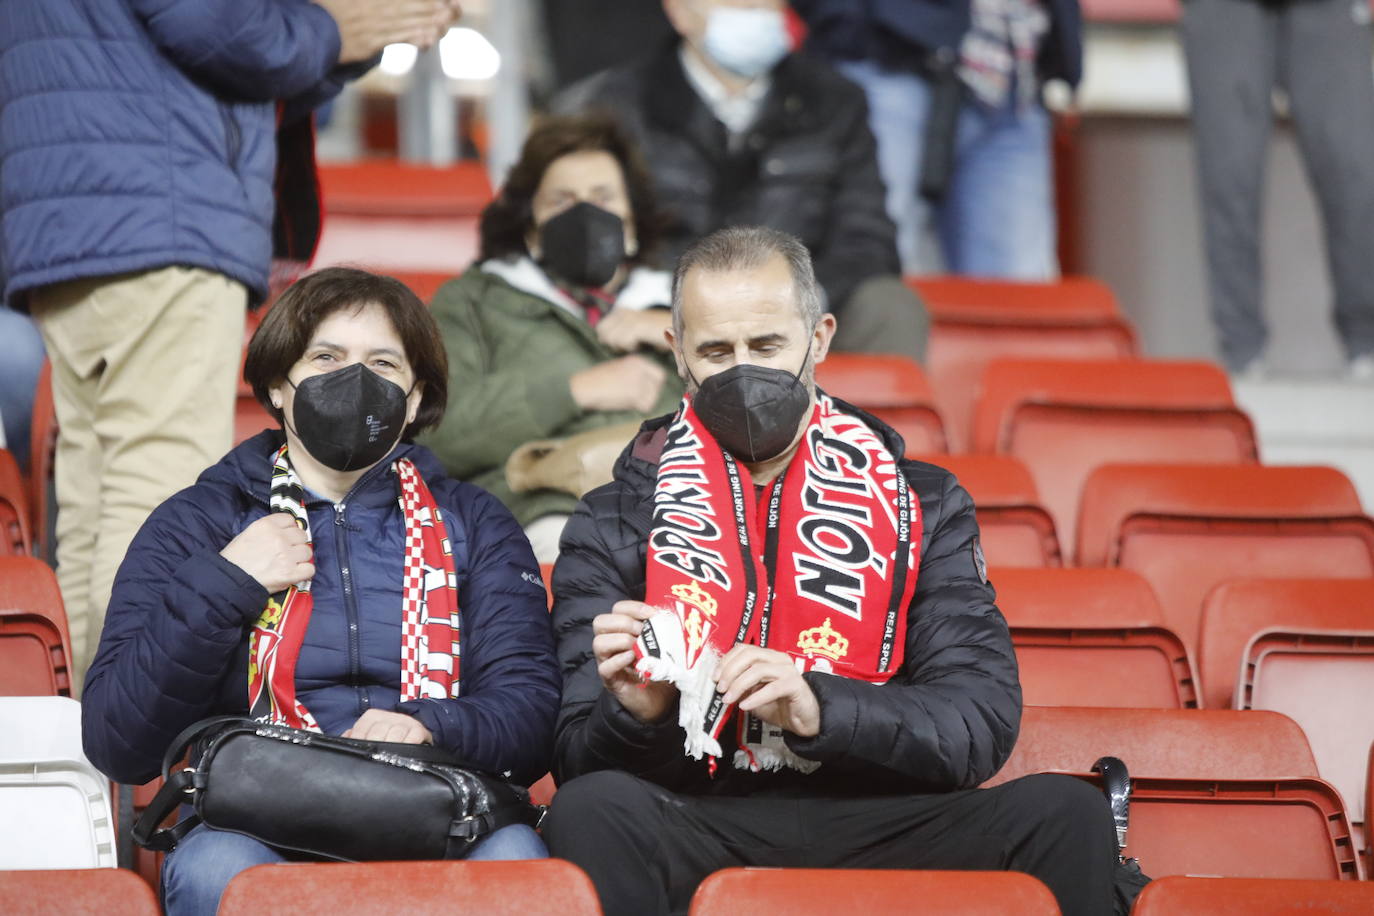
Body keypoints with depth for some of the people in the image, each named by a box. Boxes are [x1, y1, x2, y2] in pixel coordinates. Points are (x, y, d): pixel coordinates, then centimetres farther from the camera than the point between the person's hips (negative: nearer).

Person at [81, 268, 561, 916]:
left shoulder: (473, 526, 19)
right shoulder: (191, 527, 14)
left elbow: (531, 712, 6)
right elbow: (114, 744, 5)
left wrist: (429, 729, -16)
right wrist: (222, 586, -5)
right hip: (254, 825, 0)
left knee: (513, 854, -34)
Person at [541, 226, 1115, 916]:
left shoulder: (921, 505, 12)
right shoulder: (616, 522, 9)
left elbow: (981, 722, -1)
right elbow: (579, 761, 3)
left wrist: (818, 707, -18)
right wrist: (638, 714, -21)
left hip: (878, 823, 1)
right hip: (699, 826, -1)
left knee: (1064, 812, -27)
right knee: (592, 812, -34)